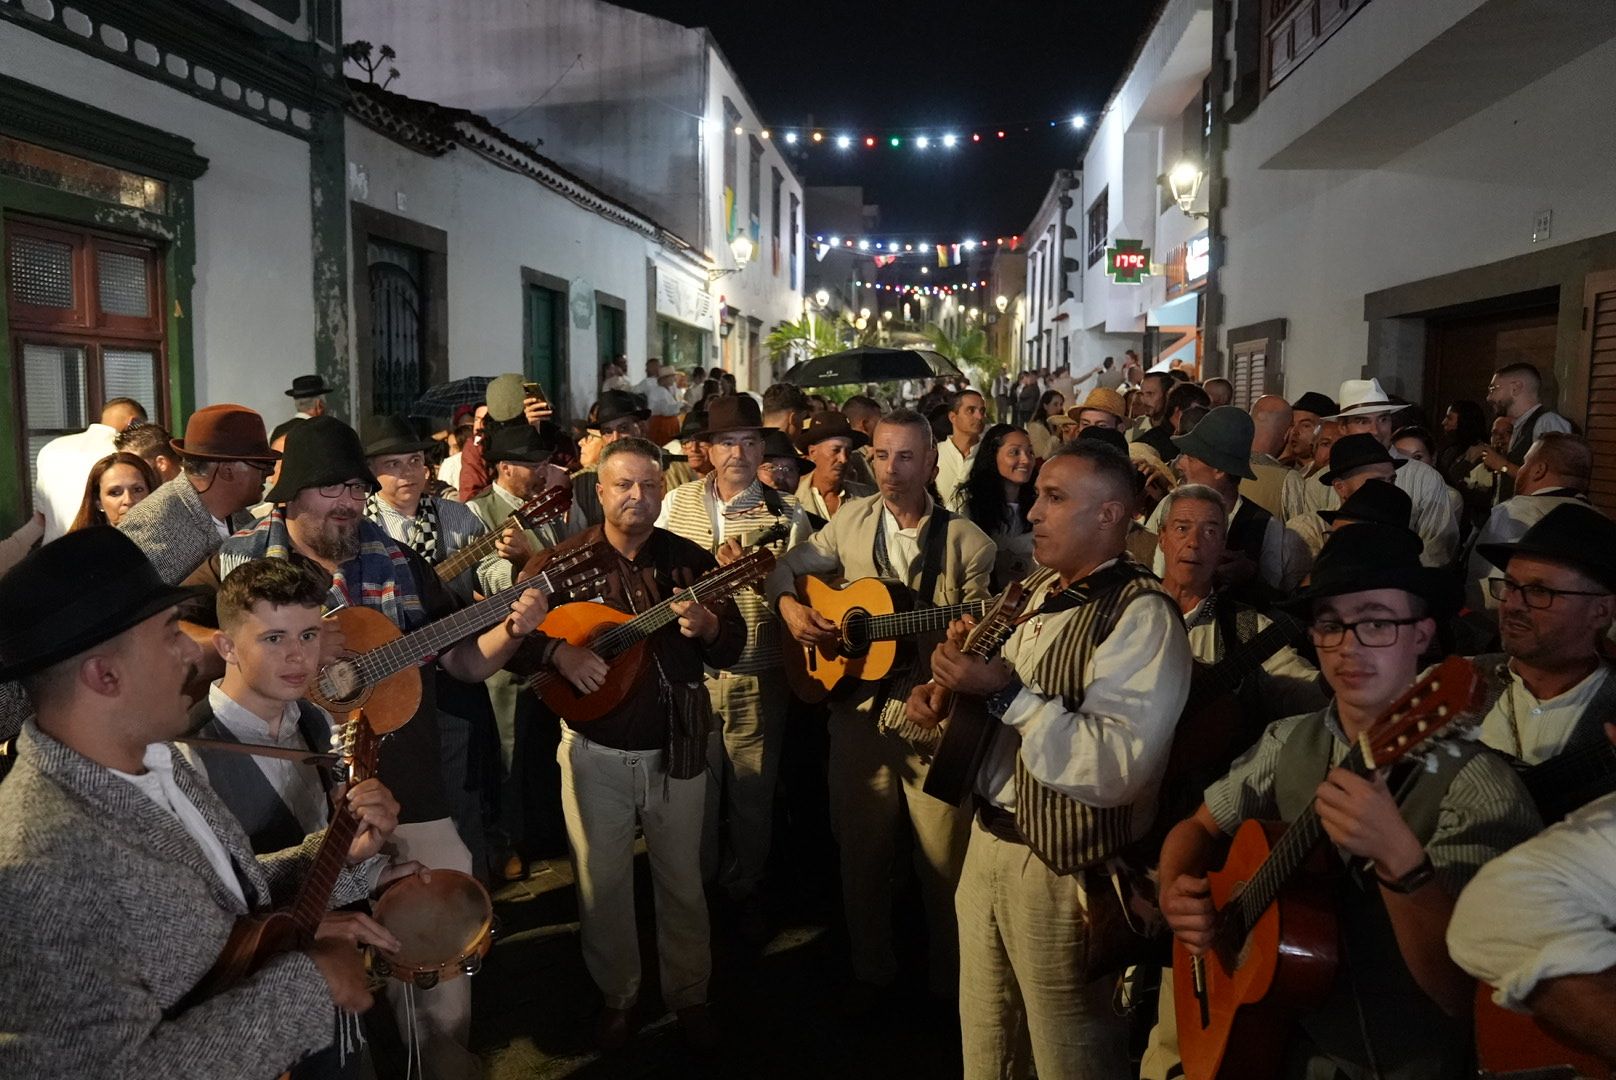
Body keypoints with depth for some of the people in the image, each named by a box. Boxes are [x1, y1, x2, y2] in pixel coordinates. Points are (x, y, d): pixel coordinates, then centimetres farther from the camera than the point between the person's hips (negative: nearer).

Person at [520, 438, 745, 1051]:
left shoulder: (689, 559, -2)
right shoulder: (564, 561, -4)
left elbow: (733, 648, -3)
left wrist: (707, 625, -25)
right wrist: (560, 653, -23)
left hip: (676, 750, 1)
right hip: (595, 753, 0)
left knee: (682, 882, 12)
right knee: (602, 885, 12)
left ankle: (689, 996, 32)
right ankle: (617, 996, 34)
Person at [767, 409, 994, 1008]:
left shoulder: (966, 542, -6)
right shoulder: (851, 519, 4)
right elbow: (789, 567, 15)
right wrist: (790, 606, -5)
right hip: (859, 710, 3)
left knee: (944, 859, 6)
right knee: (861, 851, 14)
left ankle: (949, 980, 30)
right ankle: (871, 971, 36)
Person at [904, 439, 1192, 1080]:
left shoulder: (1142, 616, -20)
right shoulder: (1039, 592, 8)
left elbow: (1117, 768, -32)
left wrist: (1006, 692, -30)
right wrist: (949, 691, -3)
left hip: (1067, 874, -8)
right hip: (988, 842, 8)